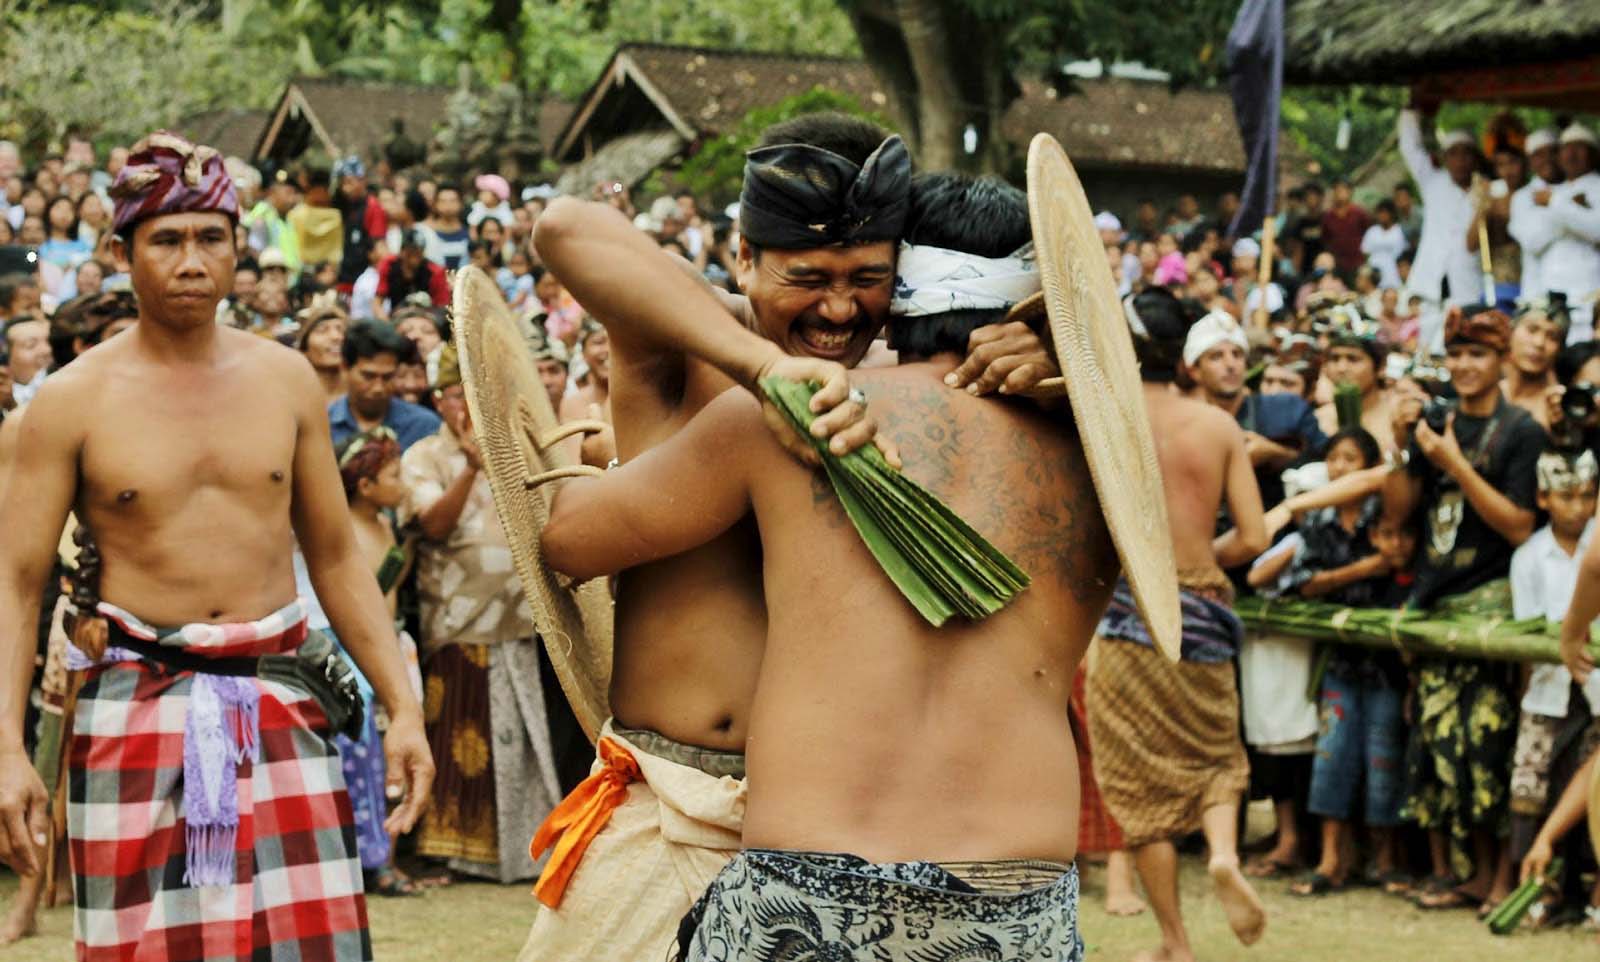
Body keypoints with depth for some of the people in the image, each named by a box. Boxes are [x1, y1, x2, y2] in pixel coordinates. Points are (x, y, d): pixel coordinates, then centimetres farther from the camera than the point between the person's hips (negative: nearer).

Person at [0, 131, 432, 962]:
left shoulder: (286, 380, 7)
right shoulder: (73, 401, -2)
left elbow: (336, 558, 13)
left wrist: (401, 705, 6)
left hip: (279, 705, 2)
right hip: (138, 708, -2)